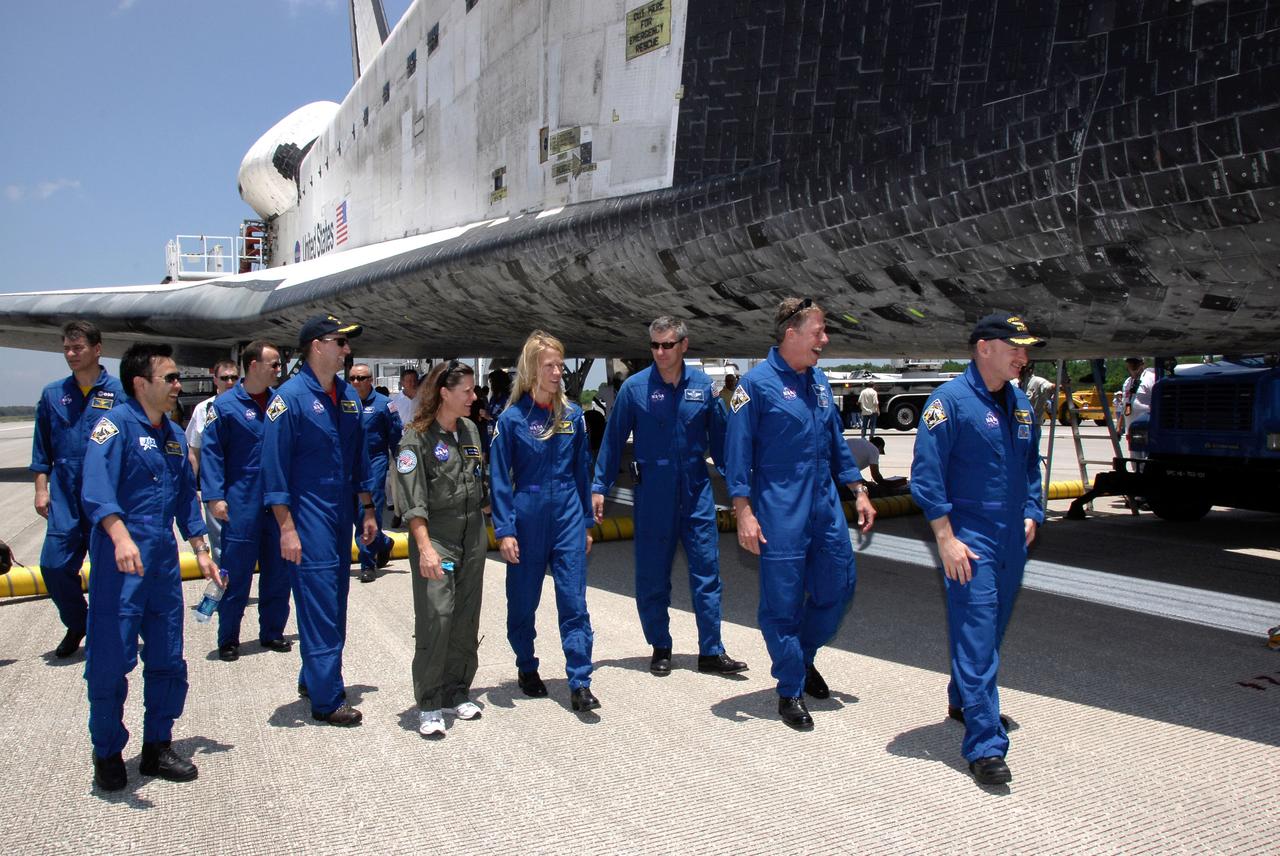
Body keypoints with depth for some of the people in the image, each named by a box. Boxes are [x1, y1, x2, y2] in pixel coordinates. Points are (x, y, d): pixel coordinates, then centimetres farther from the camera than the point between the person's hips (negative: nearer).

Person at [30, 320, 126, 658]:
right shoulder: (52, 394, 8)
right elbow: (42, 448, 14)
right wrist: (41, 488, 7)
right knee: (54, 564, -1)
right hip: (65, 494, 3)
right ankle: (76, 624, 22)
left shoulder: (119, 392, -2)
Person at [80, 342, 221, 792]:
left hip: (164, 561, 7)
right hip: (119, 563, -7)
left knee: (168, 661, 11)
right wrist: (120, 536, -38)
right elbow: (96, 487, -23)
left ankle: (158, 746, 26)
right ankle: (107, 754, 19)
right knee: (110, 661, -1)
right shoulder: (116, 423, -9)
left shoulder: (174, 434, 14)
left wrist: (201, 550, 21)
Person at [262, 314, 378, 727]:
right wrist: (287, 527, -16)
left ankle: (313, 679, 32)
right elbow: (274, 465, -13)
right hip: (308, 520, -7)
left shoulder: (349, 396, 9)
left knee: (335, 603, 15)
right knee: (319, 606, -3)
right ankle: (326, 701, 7)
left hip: (341, 517, 7)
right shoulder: (290, 396, -11)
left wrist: (368, 510, 15)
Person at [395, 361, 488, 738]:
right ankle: (429, 704, 1)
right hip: (435, 537, -6)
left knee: (466, 618, 9)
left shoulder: (470, 430, 9)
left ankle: (456, 692, 23)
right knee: (436, 615, -11)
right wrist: (425, 547, -24)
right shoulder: (417, 437, -10)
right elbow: (413, 499, -16)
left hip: (473, 536, 6)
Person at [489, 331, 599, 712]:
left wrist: (587, 522, 11)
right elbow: (499, 478, -4)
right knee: (523, 600, 12)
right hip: (527, 517, -1)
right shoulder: (512, 418, -6)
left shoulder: (573, 415, 3)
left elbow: (582, 470, 9)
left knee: (574, 601, -1)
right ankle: (526, 668, 33)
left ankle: (580, 683, 5)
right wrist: (504, 530, -9)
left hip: (568, 516, 2)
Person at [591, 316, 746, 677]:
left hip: (696, 489, 2)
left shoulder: (702, 385, 1)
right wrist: (599, 487, -1)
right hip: (652, 493, -1)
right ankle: (660, 649, 24)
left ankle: (711, 651, 14)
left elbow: (719, 438, 8)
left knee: (707, 570, 3)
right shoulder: (634, 388, -4)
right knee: (652, 575, 7)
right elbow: (613, 440, 0)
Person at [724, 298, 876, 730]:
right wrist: (744, 511, -16)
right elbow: (738, 451, -11)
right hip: (780, 513, -7)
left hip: (825, 506, 7)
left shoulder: (818, 380, 11)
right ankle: (790, 691, 18)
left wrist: (859, 491, 17)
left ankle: (803, 658, 36)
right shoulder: (757, 382, -10)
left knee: (839, 586, 12)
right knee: (783, 602, 2)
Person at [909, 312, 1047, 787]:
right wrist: (946, 539, -18)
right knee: (976, 635, -8)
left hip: (1012, 540, 8)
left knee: (992, 629, 19)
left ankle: (963, 702, 39)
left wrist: (1031, 513, 10)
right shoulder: (951, 399, -12)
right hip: (970, 539, -8)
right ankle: (985, 746, -4)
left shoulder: (1020, 403, 11)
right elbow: (927, 475, -15)